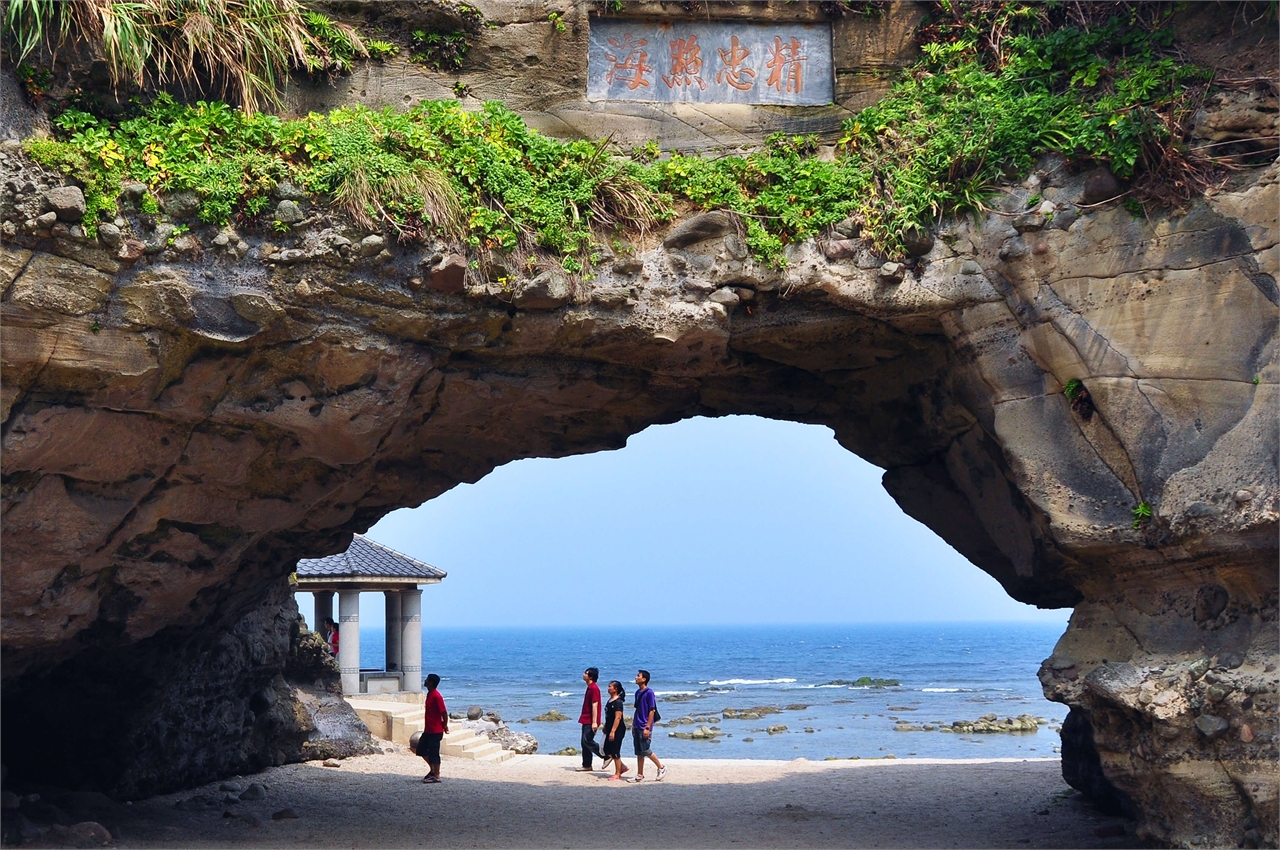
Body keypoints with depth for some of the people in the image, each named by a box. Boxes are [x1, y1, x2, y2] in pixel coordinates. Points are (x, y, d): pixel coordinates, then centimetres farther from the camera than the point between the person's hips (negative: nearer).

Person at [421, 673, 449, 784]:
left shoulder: (436, 696, -20)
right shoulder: (430, 694, 11)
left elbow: (444, 712, -20)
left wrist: (445, 725, -12)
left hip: (435, 731, -10)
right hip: (428, 729, 10)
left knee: (433, 753, -3)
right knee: (421, 749, 15)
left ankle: (436, 776, 6)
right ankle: (433, 770, 26)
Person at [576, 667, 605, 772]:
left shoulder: (594, 688, -16)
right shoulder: (590, 687, 15)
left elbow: (594, 705, -21)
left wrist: (594, 722, -24)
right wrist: (583, 718, 23)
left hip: (590, 721, -10)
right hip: (586, 720, 10)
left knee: (587, 741, -12)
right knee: (584, 742, 9)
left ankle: (606, 756, -2)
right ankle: (586, 765, 13)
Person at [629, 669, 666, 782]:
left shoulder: (649, 692, -13)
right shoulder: (638, 692, 12)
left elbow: (652, 711, -15)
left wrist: (647, 727, -19)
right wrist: (633, 724, 17)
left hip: (644, 727, -8)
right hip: (637, 726, 8)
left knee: (645, 750, -7)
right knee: (639, 752, 9)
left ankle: (661, 767, 10)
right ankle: (640, 775, 12)